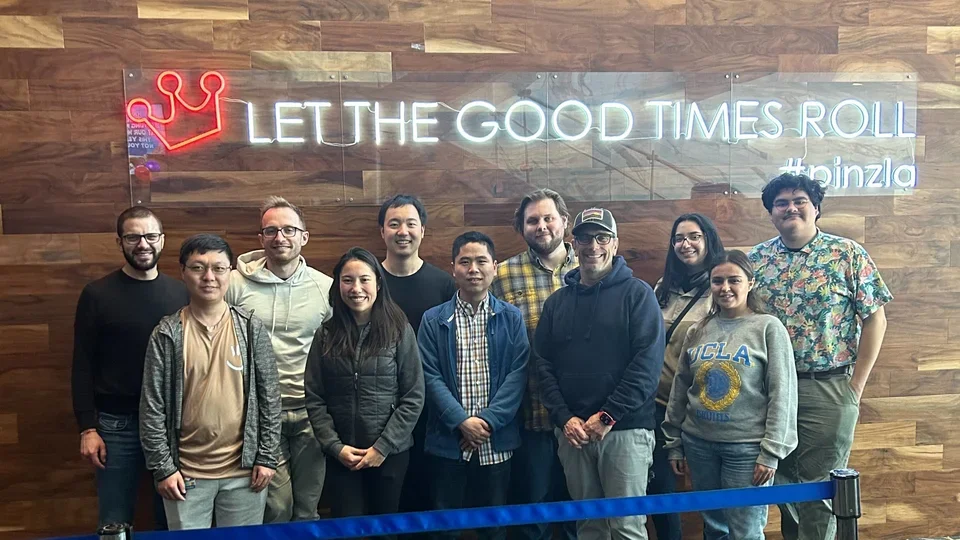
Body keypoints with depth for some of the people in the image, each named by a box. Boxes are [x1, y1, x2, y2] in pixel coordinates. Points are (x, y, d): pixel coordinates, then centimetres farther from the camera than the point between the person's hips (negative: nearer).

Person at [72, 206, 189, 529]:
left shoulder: (180, 293, 3)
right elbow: (83, 366, -2)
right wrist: (88, 428, -7)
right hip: (116, 424, -1)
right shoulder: (97, 294, -2)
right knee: (115, 524, 10)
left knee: (172, 519, 14)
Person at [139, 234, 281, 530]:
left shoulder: (251, 328, -2)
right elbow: (152, 406, -3)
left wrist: (267, 457, -3)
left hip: (244, 468, 1)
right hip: (186, 472, 0)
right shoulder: (167, 333, -4)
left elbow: (269, 396, 0)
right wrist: (163, 467, -5)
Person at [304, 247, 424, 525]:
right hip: (341, 456, 1)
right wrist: (335, 447, -8)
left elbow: (413, 398, -6)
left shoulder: (400, 331, -4)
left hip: (390, 454, -1)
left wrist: (383, 447, -10)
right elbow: (314, 400, 1)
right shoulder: (326, 335, 1)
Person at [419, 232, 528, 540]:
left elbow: (518, 373, -4)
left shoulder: (512, 318, 3)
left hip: (497, 441, 0)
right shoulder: (434, 320, 2)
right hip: (448, 441, 0)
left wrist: (488, 420, -14)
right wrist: (462, 421, -14)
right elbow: (430, 376, -4)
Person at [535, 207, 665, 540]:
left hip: (625, 429, -4)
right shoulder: (557, 302, 11)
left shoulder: (637, 294, -2)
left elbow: (648, 362, -11)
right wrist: (563, 417, -6)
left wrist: (608, 415, -15)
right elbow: (544, 364, 7)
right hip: (572, 431, 4)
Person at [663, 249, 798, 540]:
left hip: (747, 447, -4)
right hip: (699, 443, 4)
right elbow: (679, 389, 11)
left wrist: (771, 452, -11)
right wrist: (674, 443, 10)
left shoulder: (768, 327, -4)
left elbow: (782, 394, -7)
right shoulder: (697, 331, 7)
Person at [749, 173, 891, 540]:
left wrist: (856, 385, -5)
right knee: (782, 481, 13)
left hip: (829, 389, -3)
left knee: (819, 486, 4)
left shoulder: (848, 254, -2)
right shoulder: (756, 259, 5)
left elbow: (874, 319, -2)